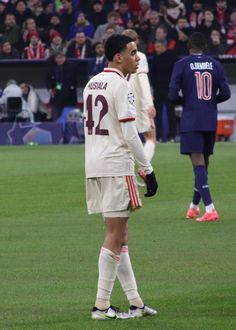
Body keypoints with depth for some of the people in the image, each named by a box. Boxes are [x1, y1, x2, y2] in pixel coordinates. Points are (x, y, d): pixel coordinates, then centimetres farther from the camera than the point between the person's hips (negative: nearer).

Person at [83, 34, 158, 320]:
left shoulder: (91, 84, 15)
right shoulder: (120, 85, -12)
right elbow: (129, 135, -16)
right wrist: (148, 170, -11)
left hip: (93, 166, 9)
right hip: (116, 166, -9)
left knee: (119, 233, 11)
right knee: (115, 235, -5)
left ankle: (134, 301, 13)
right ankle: (101, 305, -6)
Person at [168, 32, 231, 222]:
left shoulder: (182, 65, -4)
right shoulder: (215, 65, 5)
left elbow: (173, 95, -9)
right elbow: (225, 93, 2)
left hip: (191, 121, -4)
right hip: (211, 121, 4)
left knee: (198, 163, -8)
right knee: (204, 162, 16)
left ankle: (210, 209, -20)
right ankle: (195, 206, 29)